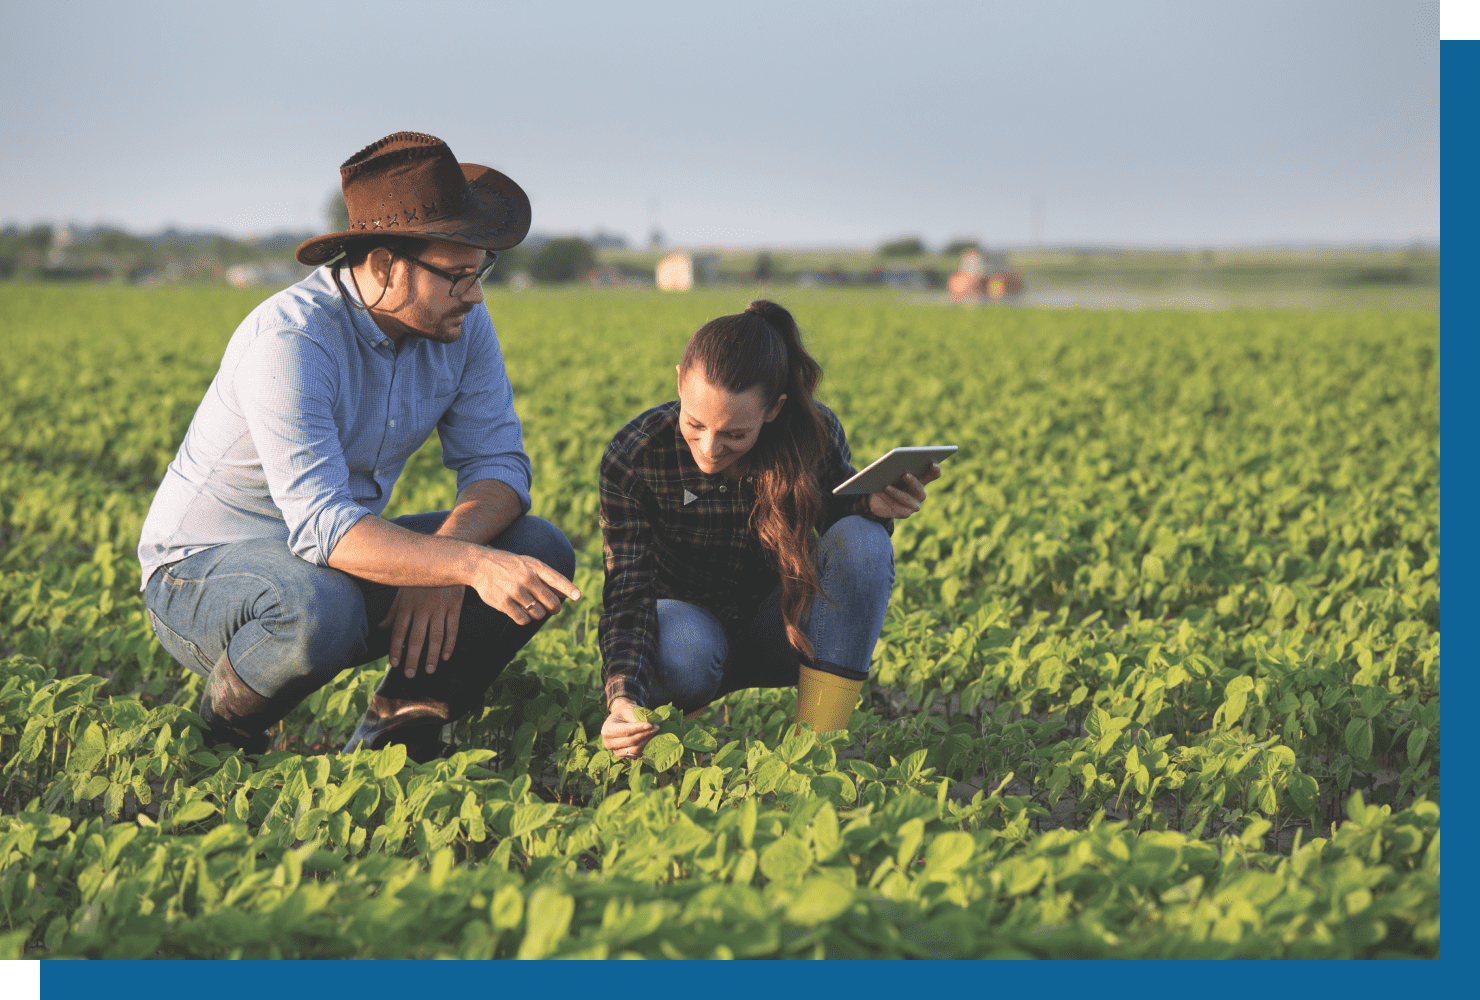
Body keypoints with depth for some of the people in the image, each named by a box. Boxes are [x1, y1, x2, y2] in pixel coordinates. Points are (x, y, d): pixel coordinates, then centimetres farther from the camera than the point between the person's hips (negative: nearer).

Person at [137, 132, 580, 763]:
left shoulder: (461, 323, -8)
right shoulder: (290, 340, -30)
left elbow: (498, 462, -7)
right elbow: (323, 527, -39)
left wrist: (445, 548, -28)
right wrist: (470, 564, -50)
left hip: (343, 553, 7)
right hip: (200, 569, -6)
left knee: (542, 552, -12)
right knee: (320, 611, -41)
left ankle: (393, 733, -2)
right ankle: (220, 738, -9)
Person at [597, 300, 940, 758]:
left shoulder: (815, 433, -20)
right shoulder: (631, 458, -24)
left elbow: (840, 514, -1)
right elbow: (628, 590, -27)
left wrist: (871, 506, -28)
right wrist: (623, 699, -45)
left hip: (782, 631, 2)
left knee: (862, 540, -28)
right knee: (683, 651, -40)